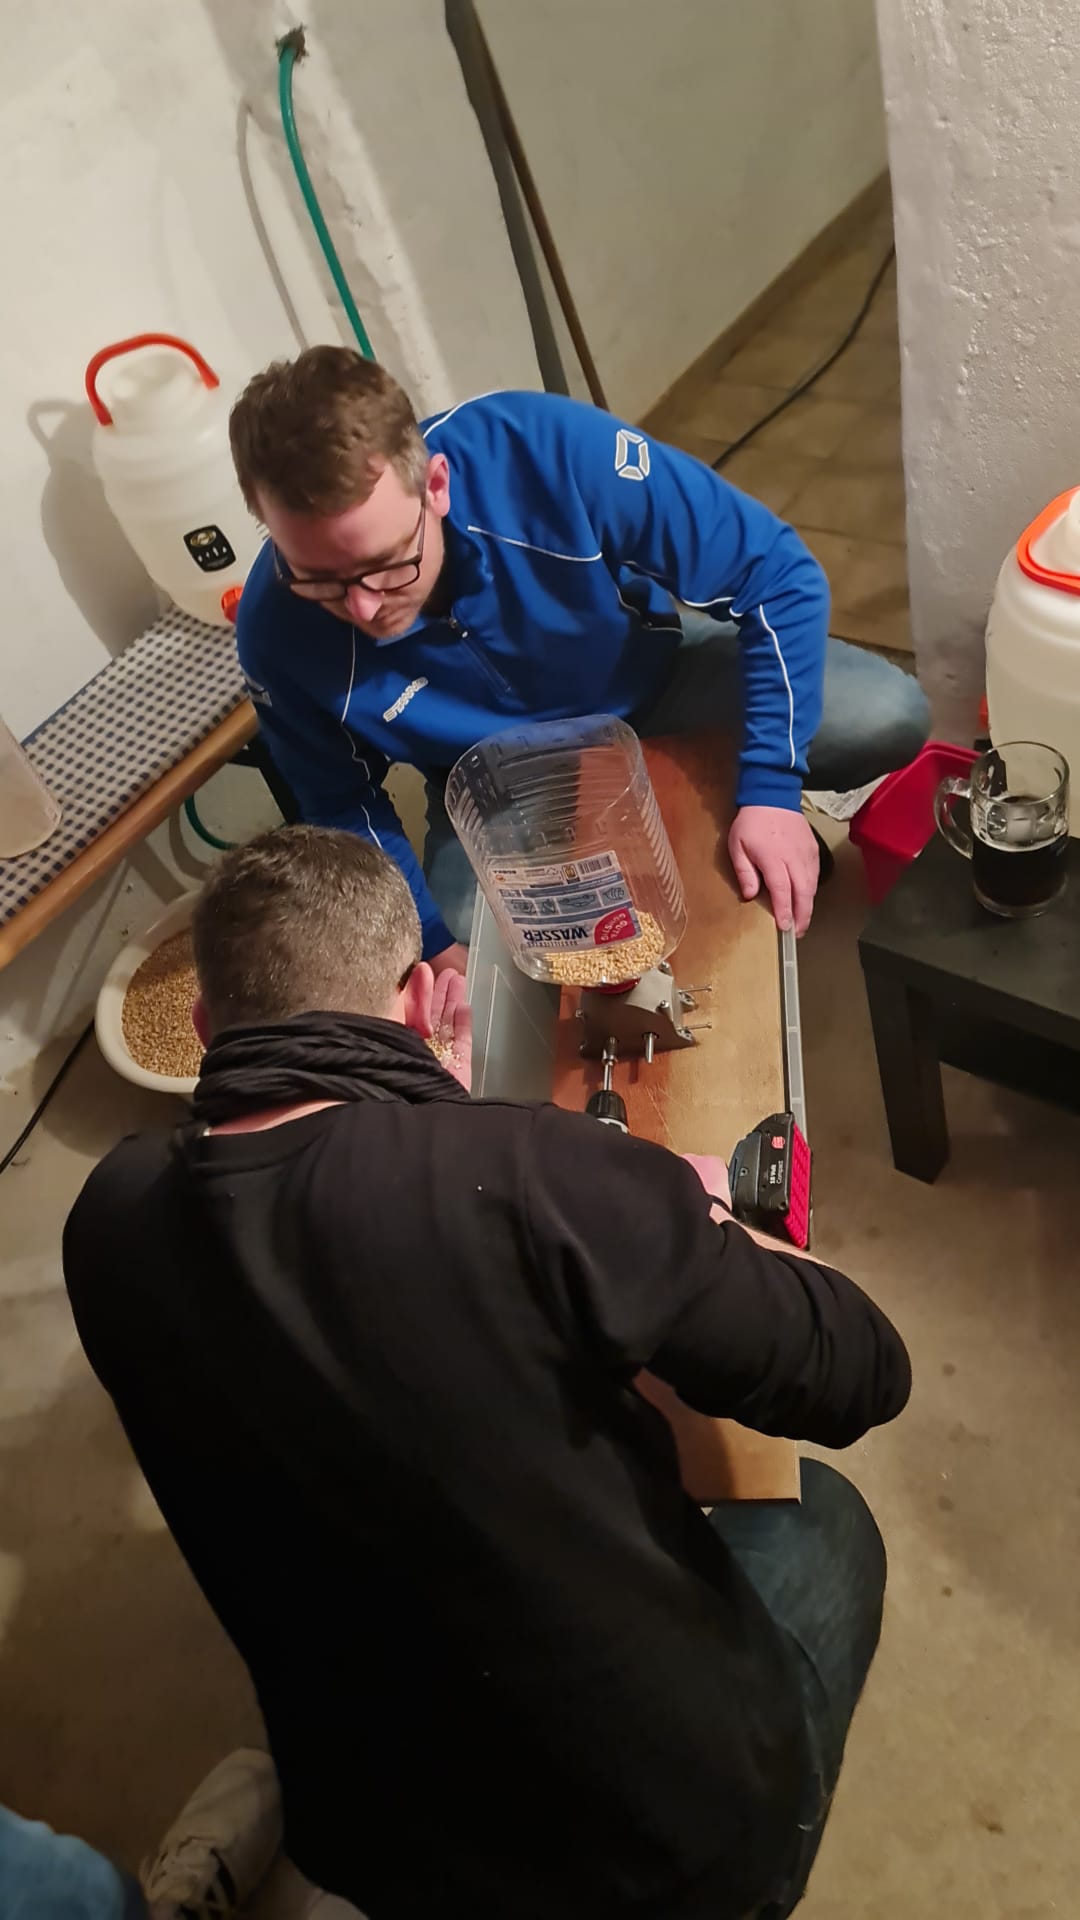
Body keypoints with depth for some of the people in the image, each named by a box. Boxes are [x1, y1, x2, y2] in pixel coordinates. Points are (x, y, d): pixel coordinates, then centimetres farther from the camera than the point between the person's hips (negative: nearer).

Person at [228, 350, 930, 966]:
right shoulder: (277, 631, -27)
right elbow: (345, 809, -9)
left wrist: (770, 790, -32)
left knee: (890, 718, -20)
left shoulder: (549, 450, -34)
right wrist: (436, 948, -22)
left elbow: (780, 574, -25)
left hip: (649, 670, 0)